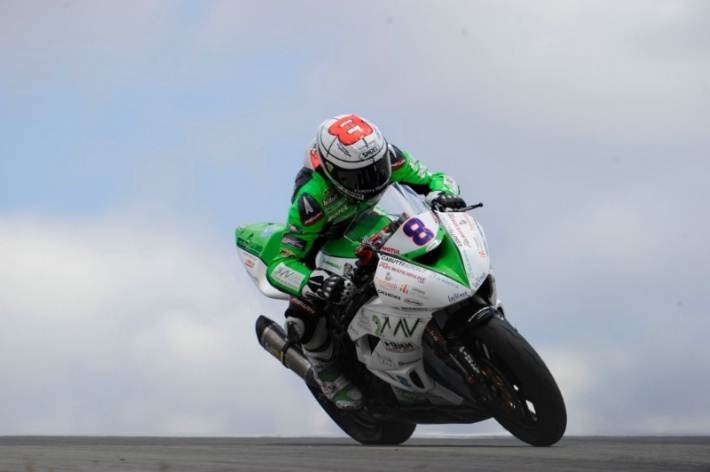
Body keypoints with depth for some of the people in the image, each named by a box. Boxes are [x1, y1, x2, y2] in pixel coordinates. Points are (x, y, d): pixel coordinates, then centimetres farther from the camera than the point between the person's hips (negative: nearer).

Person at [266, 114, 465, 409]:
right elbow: (279, 266, -41)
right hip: (320, 242, -5)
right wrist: (315, 283, -61)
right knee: (303, 321, -24)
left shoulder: (388, 157, -30)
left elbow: (434, 179, -16)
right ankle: (330, 376, 6)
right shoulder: (311, 199, -43)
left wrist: (441, 194, -42)